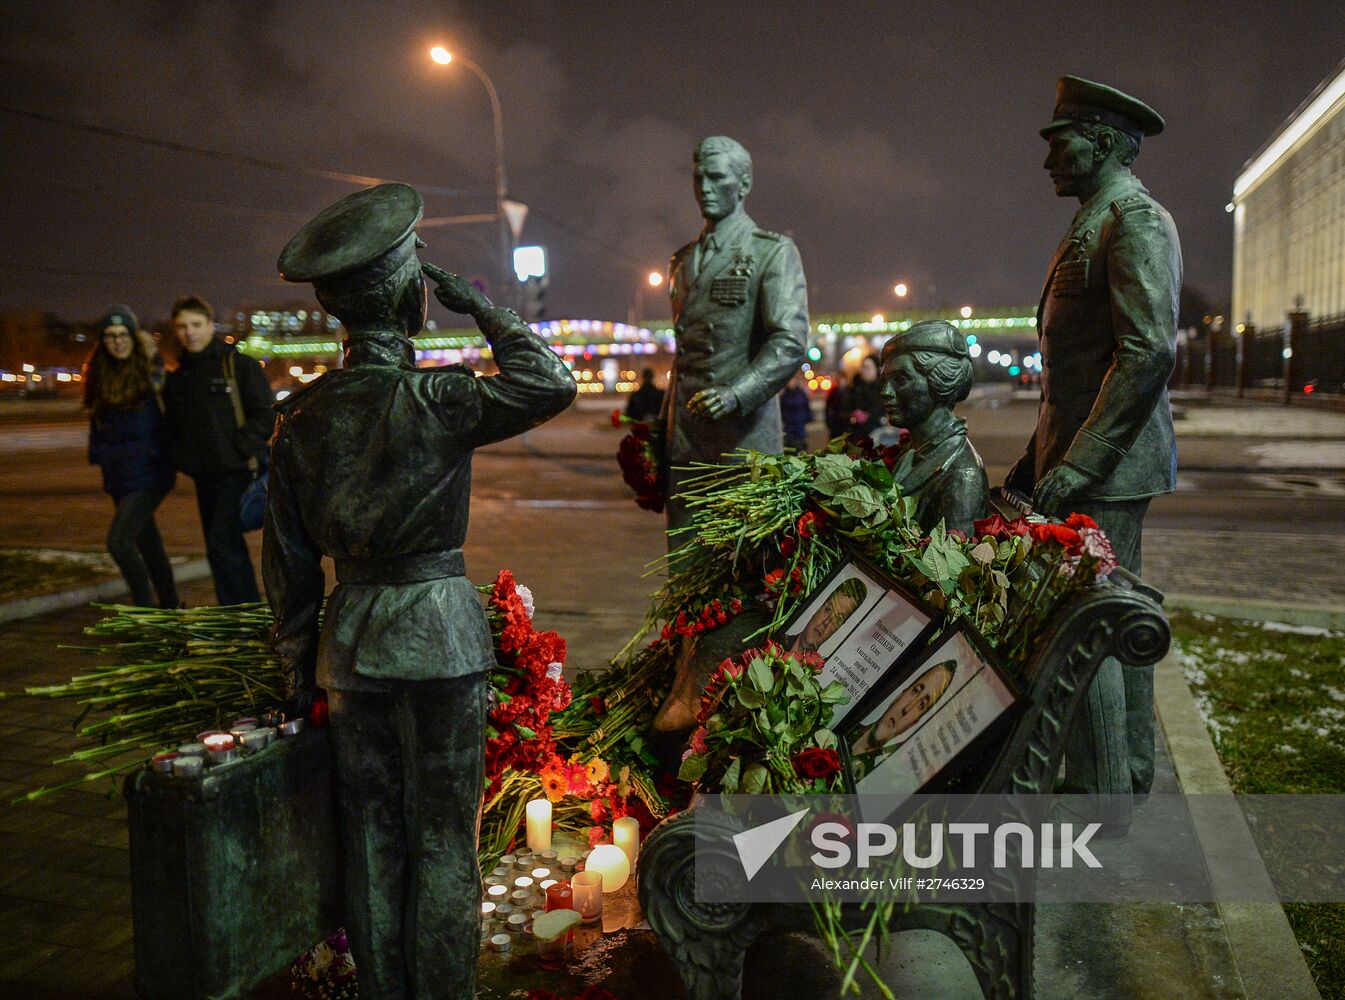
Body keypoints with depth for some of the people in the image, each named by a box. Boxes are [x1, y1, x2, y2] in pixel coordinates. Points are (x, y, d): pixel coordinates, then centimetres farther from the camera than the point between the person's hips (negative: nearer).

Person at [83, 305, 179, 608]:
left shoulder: (152, 372, -6)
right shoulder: (99, 376, 10)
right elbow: (97, 424, 17)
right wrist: (100, 453, 6)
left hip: (147, 473, -6)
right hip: (119, 475, 6)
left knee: (119, 541, -16)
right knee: (147, 543, 14)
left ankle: (145, 608, -3)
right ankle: (170, 607, 25)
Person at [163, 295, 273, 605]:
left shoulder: (239, 365, -4)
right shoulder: (176, 379, 15)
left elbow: (265, 416, -9)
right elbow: (173, 427, 22)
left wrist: (240, 451, -17)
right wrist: (183, 459, 5)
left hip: (238, 472, -7)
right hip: (204, 476, 7)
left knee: (222, 545, -14)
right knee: (228, 548, 13)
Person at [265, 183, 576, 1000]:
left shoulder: (304, 414, 1)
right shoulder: (432, 399, -17)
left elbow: (287, 552, 6)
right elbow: (552, 383, -17)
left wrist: (298, 657, 16)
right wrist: (481, 306, -7)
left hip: (350, 632, 6)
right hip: (437, 632, -5)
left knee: (371, 830, 17)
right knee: (442, 838, 8)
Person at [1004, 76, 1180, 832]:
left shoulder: (1136, 219, -12)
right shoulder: (1098, 222, 19)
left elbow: (1150, 352, -23)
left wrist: (1077, 464, -25)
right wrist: (1042, 453, 19)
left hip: (1106, 461, -10)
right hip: (1089, 453, 10)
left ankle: (1102, 799, 4)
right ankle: (1129, 769, 29)